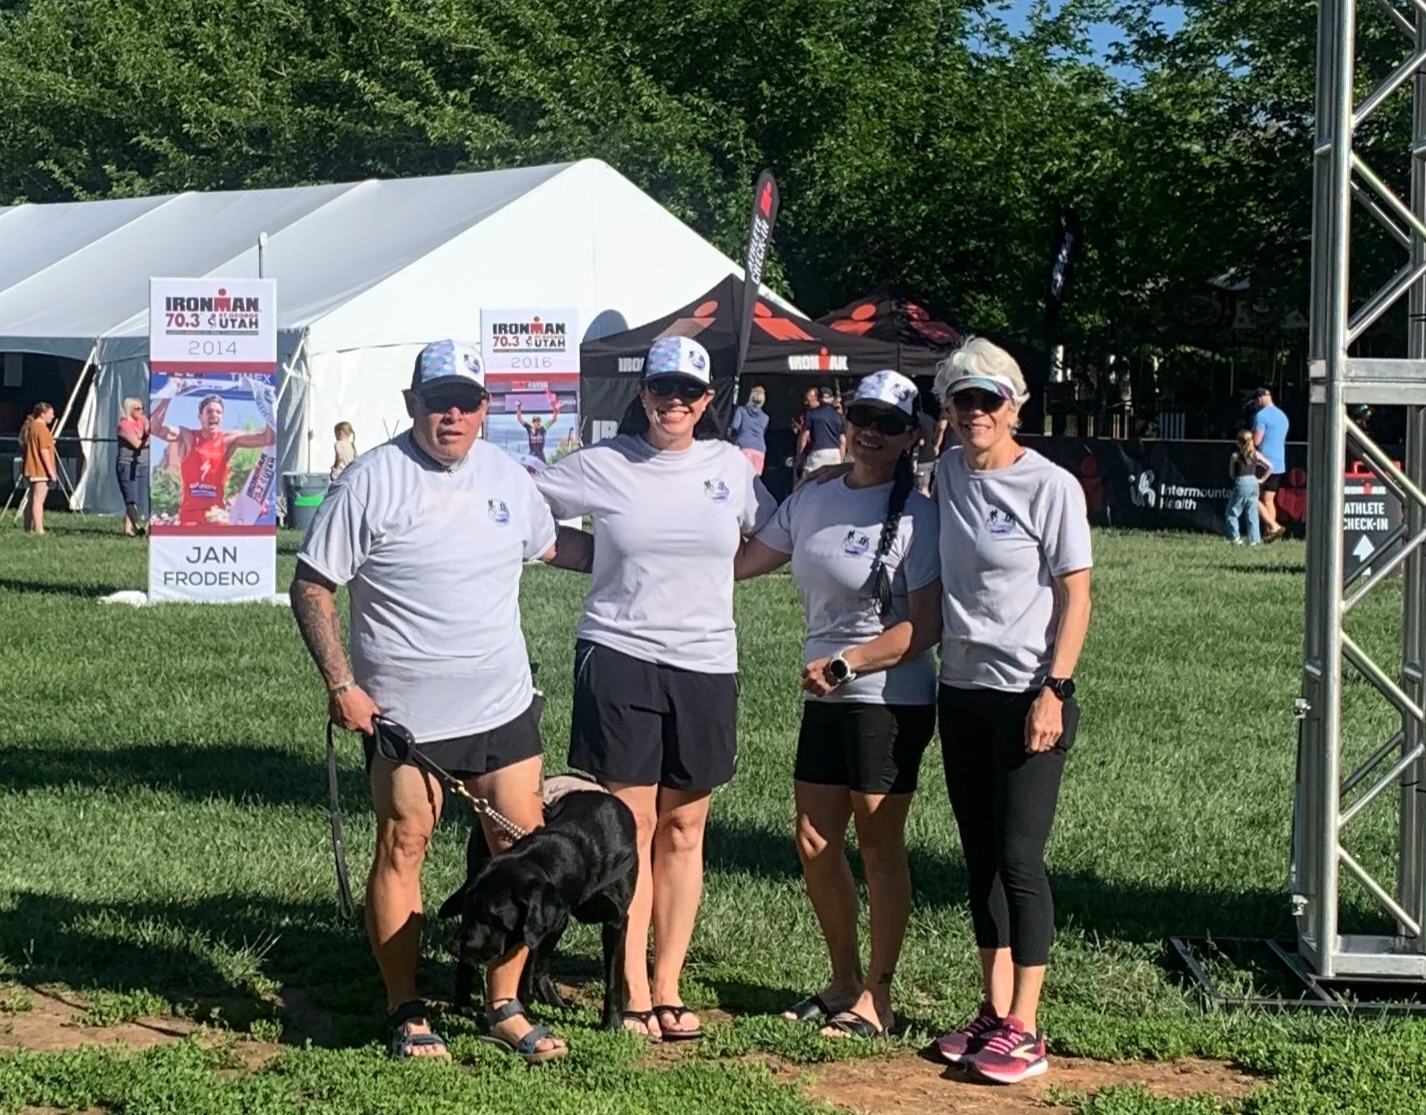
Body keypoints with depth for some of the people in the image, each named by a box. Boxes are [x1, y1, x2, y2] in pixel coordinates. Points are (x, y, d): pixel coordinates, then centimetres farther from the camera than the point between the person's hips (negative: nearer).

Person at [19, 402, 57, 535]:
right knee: (38, 499, -11)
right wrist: (51, 470, -16)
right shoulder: (41, 428, -14)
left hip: (32, 469, 10)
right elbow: (44, 451, -18)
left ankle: (28, 528, 19)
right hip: (41, 470, -10)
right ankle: (39, 529, -13)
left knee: (32, 499, 14)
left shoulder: (31, 426, 16)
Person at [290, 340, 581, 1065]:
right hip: (403, 711, -5)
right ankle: (406, 1013, 15)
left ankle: (504, 1009, 19)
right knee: (402, 850, 2)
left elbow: (550, 546, 27)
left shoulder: (507, 476, 6)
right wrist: (341, 684, -14)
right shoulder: (372, 481, -10)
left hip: (504, 704, 5)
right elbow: (311, 587, -9)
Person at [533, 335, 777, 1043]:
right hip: (619, 659, -3)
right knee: (630, 825, -2)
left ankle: (668, 990, 15)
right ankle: (633, 996, 2)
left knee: (682, 830, 7)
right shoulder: (602, 465, 0)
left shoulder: (730, 466, 7)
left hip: (705, 666, 3)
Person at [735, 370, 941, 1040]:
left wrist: (844, 664, -20)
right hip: (824, 702, 6)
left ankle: (876, 998, 13)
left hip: (891, 701, -6)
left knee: (879, 845, 2)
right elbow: (741, 562, 17)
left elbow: (925, 627, -15)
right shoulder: (810, 501, 7)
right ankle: (844, 981, 26)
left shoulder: (916, 515, -11)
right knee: (814, 846, 10)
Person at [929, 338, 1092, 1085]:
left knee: (1019, 857, -5)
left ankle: (1023, 1028, 1)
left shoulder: (1051, 487, -10)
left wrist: (1054, 693, -16)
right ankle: (994, 1011, 19)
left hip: (1027, 697, -6)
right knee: (979, 856, 11)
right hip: (962, 689, 6)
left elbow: (1075, 597, -9)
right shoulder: (946, 474, 6)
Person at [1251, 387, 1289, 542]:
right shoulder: (1282, 416, 16)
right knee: (1269, 500, 11)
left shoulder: (1261, 416, -12)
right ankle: (1269, 533, 5)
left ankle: (1274, 526, -16)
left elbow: (1256, 441, -19)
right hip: (1279, 464, 8)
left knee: (1254, 498, -3)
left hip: (1264, 463, -8)